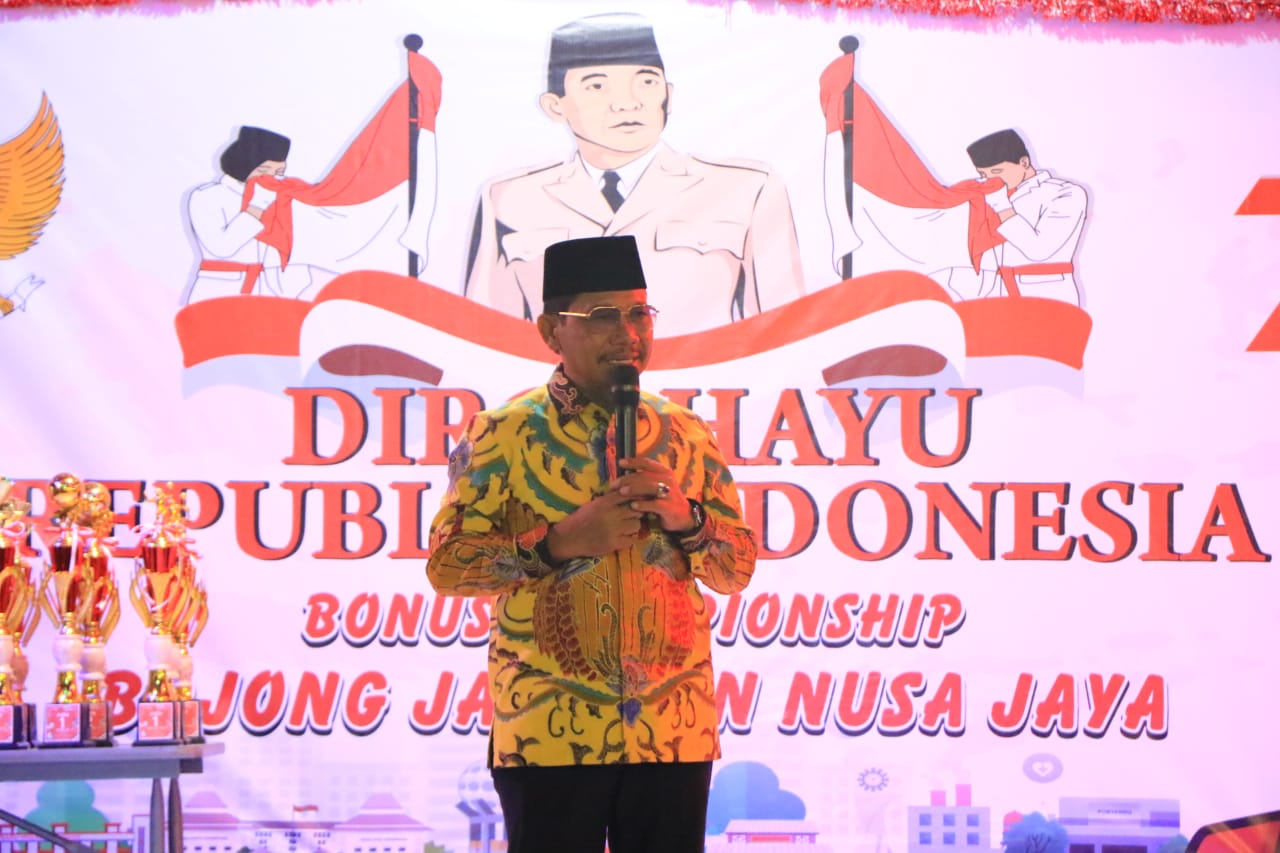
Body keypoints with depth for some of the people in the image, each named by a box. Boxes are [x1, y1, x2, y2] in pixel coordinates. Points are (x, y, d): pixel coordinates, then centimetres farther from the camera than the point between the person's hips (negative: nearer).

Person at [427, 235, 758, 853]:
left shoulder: (687, 436, 11)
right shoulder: (503, 434, 0)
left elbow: (738, 570, 11)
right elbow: (446, 565, -5)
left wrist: (687, 520, -9)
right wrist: (559, 542, -16)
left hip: (676, 730, 3)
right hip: (550, 732, -3)